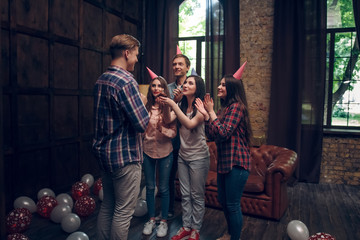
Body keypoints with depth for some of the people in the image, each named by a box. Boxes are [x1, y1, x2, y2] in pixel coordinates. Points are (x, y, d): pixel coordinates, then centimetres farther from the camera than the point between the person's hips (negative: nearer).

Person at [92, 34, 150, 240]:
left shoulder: (101, 80, 10)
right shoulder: (126, 81, -18)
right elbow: (142, 124, -22)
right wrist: (143, 104, -2)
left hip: (104, 152, 9)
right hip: (125, 155, -9)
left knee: (108, 206, 19)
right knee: (124, 212, 4)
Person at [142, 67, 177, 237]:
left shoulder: (169, 108, -7)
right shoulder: (145, 106, -4)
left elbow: (174, 132, -7)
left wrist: (162, 129, -25)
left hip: (165, 152, -2)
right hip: (148, 151, 2)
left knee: (163, 188, 9)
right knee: (150, 187, 14)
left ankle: (164, 221, 27)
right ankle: (151, 219, 32)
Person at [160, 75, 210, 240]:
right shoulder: (181, 105, 5)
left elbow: (190, 124, -28)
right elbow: (168, 120, -7)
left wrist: (173, 105, -30)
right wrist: (165, 106, -25)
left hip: (198, 157, -6)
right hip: (183, 155, 6)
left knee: (197, 195, 7)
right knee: (185, 194, 14)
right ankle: (186, 227, 29)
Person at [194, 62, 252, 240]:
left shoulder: (236, 107, -13)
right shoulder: (223, 108, 14)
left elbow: (223, 133, -21)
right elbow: (212, 136, 9)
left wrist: (211, 112, -13)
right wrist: (206, 115, -1)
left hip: (236, 163, -9)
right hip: (224, 162, 10)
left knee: (232, 205, 1)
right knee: (223, 200, 20)